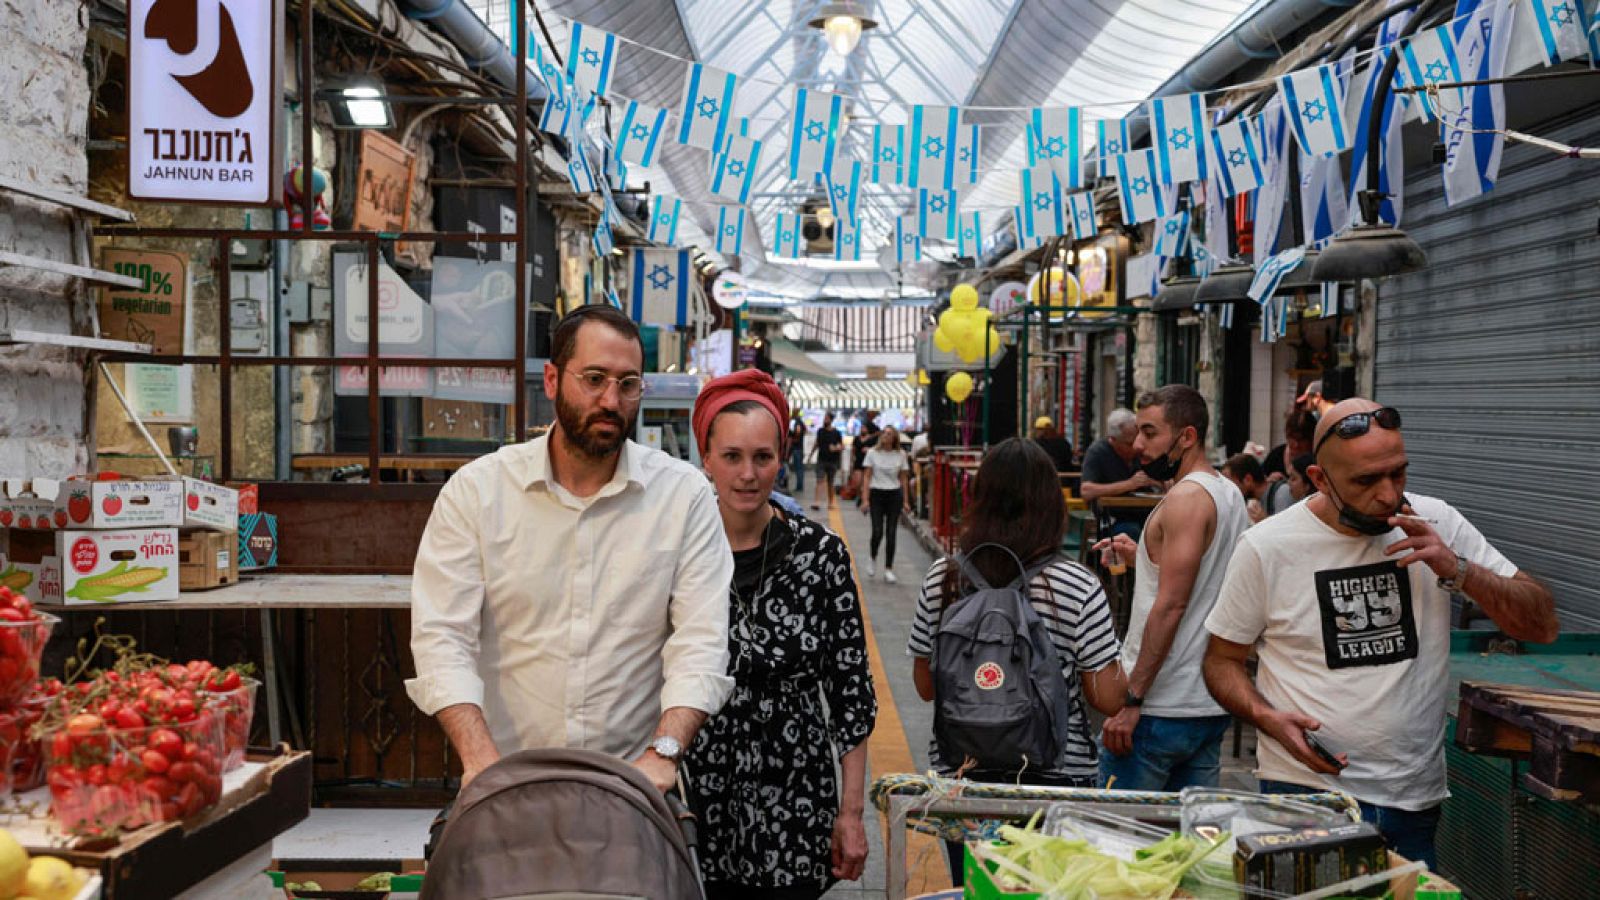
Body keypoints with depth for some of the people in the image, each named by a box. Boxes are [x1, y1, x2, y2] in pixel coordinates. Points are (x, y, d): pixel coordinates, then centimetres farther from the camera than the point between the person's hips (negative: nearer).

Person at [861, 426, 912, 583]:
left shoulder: (901, 455, 3)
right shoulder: (872, 453, -1)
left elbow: (904, 479, 8)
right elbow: (866, 476, 0)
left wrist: (905, 501, 4)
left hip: (894, 495, 1)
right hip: (877, 494, -1)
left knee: (891, 534, 1)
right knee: (877, 532, -8)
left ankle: (888, 570, 9)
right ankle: (873, 558, 23)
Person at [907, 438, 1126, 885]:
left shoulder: (940, 580, -6)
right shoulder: (1079, 588, -13)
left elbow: (926, 687, 3)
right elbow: (1108, 700, -8)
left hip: (961, 771, 2)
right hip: (1056, 776, -2)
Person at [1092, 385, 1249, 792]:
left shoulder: (1186, 497, -15)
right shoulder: (1230, 495, 14)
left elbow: (1172, 605, -21)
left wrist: (1130, 700, -20)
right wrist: (1143, 559, 17)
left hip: (1160, 709, -9)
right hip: (1212, 707, 10)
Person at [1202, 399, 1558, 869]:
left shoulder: (1436, 523, -1)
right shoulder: (1267, 546, -7)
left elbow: (1543, 625, 0)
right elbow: (1222, 660, 3)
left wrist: (1457, 570, -16)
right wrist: (1269, 718, -17)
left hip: (1415, 798, 3)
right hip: (1305, 789, -2)